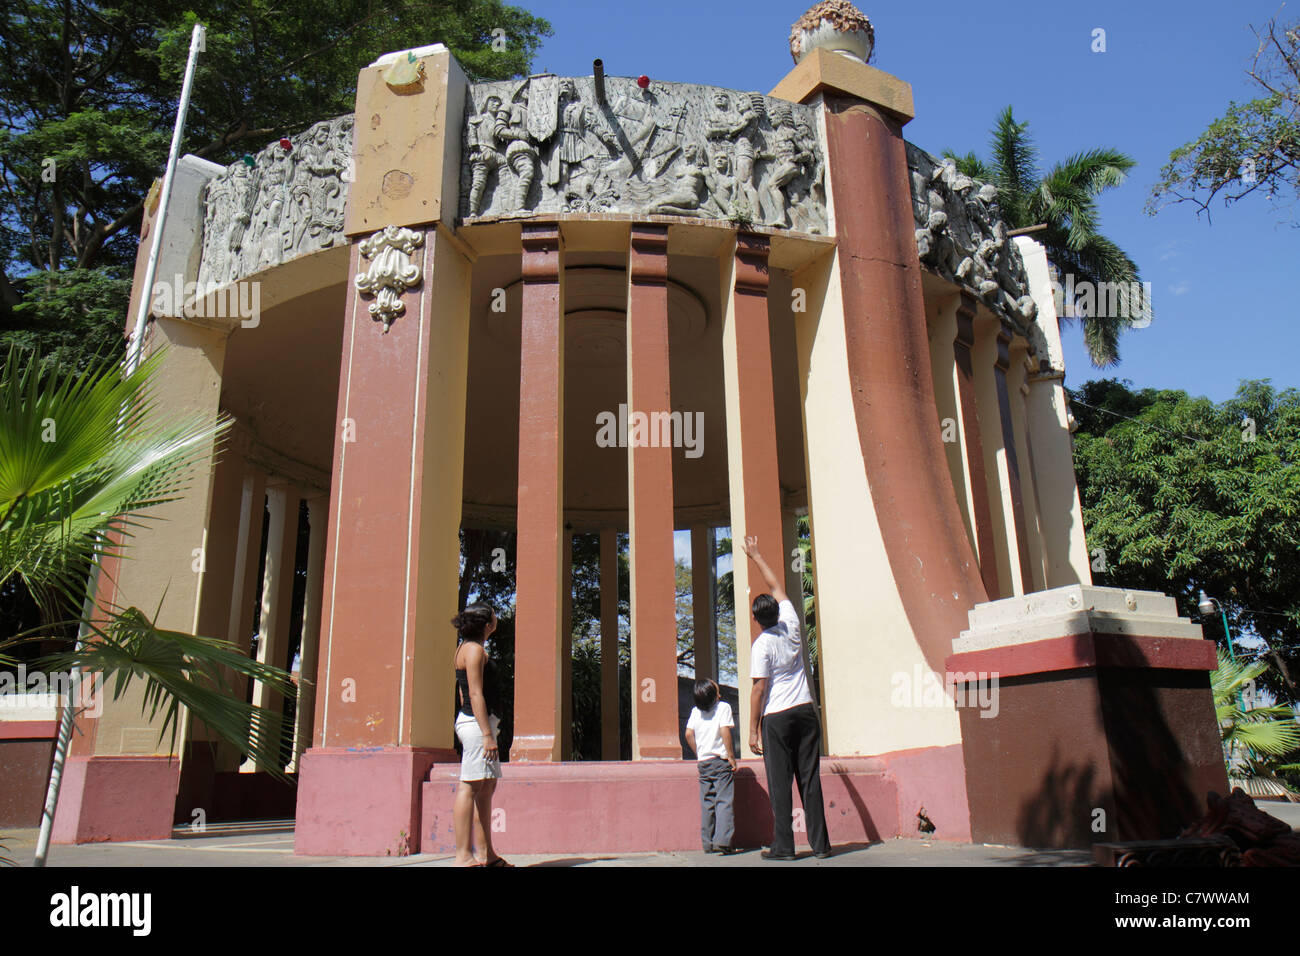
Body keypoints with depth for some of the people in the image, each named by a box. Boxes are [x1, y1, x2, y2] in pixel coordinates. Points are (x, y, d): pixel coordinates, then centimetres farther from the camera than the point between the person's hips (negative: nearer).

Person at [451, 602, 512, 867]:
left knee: (487, 786, 10)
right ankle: (463, 856, -9)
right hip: (477, 722, -10)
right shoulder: (475, 650, -11)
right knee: (470, 786, -10)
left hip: (468, 719, 10)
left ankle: (485, 854, 13)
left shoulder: (463, 648, 18)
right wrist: (487, 734, -21)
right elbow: (476, 694, -18)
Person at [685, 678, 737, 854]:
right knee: (725, 801, -4)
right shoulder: (723, 707, -7)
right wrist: (731, 757, -10)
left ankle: (708, 843, 10)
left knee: (707, 803, 9)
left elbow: (689, 734, 4)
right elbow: (725, 732, -15)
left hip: (703, 762, 5)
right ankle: (722, 840, -14)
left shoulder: (696, 711, 7)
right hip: (721, 760, -5)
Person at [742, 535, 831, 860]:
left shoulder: (762, 645, -10)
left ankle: (783, 846, 2)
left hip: (777, 717, -5)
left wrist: (753, 730, -5)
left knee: (779, 784, 1)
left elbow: (759, 689, -11)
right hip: (806, 712, 5)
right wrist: (755, 556, 26)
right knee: (810, 781, 7)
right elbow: (776, 587, 17)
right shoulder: (791, 626, 3)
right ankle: (820, 843, 9)